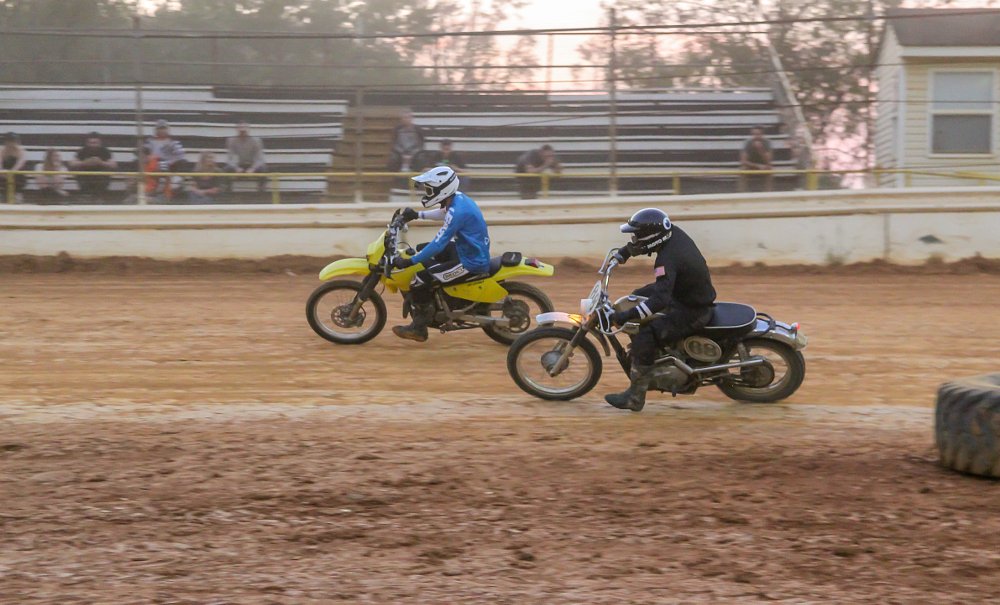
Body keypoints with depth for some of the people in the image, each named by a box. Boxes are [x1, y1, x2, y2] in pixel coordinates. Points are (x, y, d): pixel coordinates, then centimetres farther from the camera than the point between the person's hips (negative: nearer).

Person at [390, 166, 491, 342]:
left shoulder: (457, 211, -27)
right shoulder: (459, 198, 3)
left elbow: (438, 244, -27)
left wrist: (410, 262, -23)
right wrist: (418, 215, 27)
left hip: (471, 263, -10)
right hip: (472, 250, 10)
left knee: (419, 281, -13)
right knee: (423, 251, 26)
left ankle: (419, 328, 2)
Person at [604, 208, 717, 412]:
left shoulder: (667, 260, -32)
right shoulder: (674, 233, -5)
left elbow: (660, 299, -42)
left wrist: (627, 316, -44)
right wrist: (621, 254, 14)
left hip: (692, 312, -10)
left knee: (644, 337, -23)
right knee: (638, 296, 25)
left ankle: (635, 397, -19)